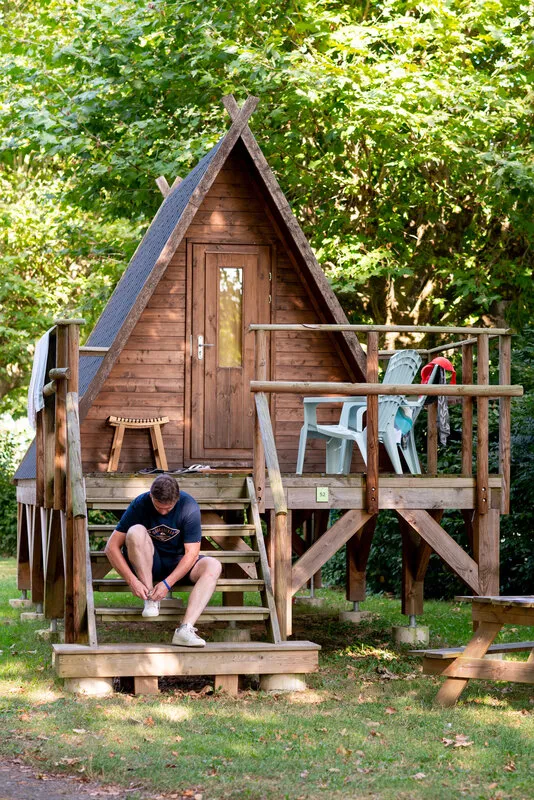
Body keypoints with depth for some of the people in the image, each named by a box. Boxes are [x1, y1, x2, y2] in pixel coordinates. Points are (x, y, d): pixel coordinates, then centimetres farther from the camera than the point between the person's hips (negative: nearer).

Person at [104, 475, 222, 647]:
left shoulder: (189, 507, -18)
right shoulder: (140, 505, -17)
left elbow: (191, 553, -19)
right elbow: (112, 547, -17)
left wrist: (167, 583, -29)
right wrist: (132, 581, -28)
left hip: (178, 564, 1)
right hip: (149, 564, -1)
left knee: (213, 566, -28)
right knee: (135, 532, -30)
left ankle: (185, 629, -43)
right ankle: (150, 599, -25)